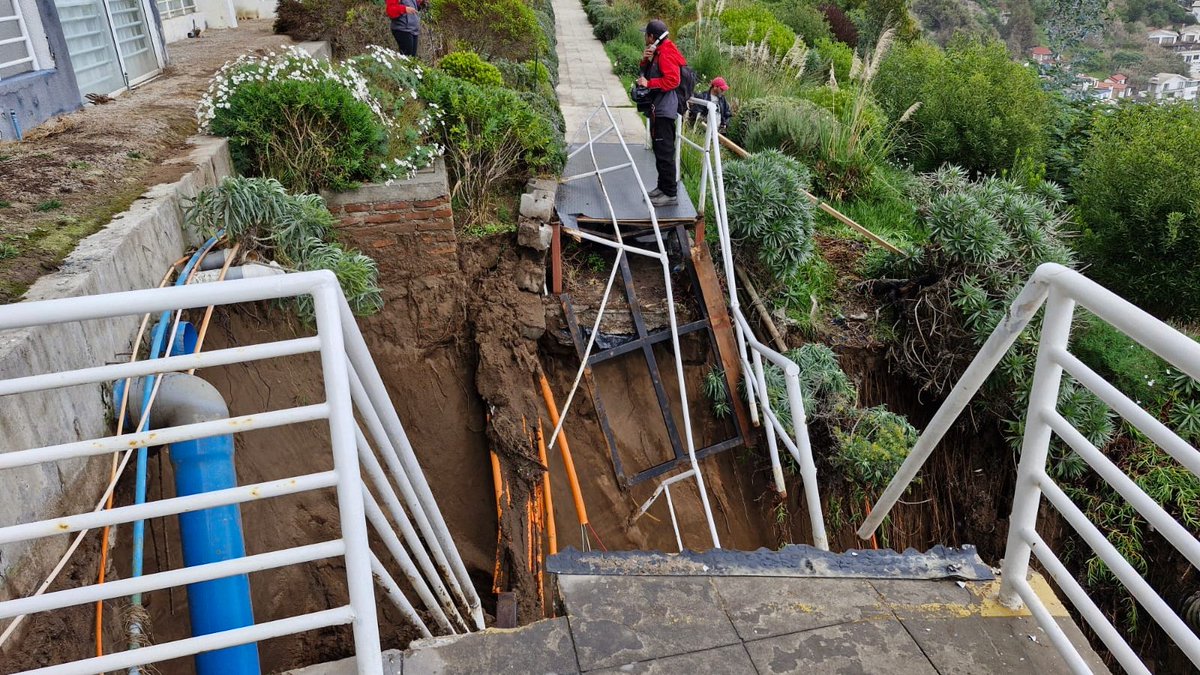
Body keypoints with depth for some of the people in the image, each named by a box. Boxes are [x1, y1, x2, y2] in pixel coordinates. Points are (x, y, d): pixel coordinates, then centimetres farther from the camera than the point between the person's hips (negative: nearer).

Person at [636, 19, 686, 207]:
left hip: (664, 110, -11)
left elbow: (672, 80, -23)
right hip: (657, 108, 11)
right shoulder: (658, 52, 16)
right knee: (660, 150, 17)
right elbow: (647, 73, 21)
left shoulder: (666, 53, -15)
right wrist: (645, 60, 2)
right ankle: (664, 186, 27)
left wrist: (648, 83, -18)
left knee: (664, 152, -8)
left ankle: (671, 193, -3)